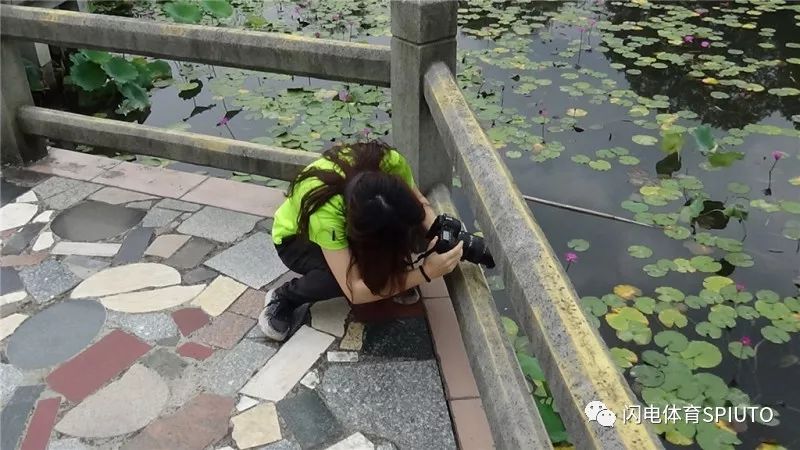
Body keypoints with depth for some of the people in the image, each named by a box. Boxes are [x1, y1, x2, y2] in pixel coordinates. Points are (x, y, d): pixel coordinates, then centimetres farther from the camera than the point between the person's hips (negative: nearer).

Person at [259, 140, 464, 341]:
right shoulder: (325, 210, -44)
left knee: (404, 229, -24)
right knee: (349, 277, -34)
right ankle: (283, 297, -8)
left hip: (344, 225, 5)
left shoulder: (389, 162, -33)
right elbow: (354, 291, -42)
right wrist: (425, 273, -47)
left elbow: (418, 201, -12)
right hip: (296, 239, -4)